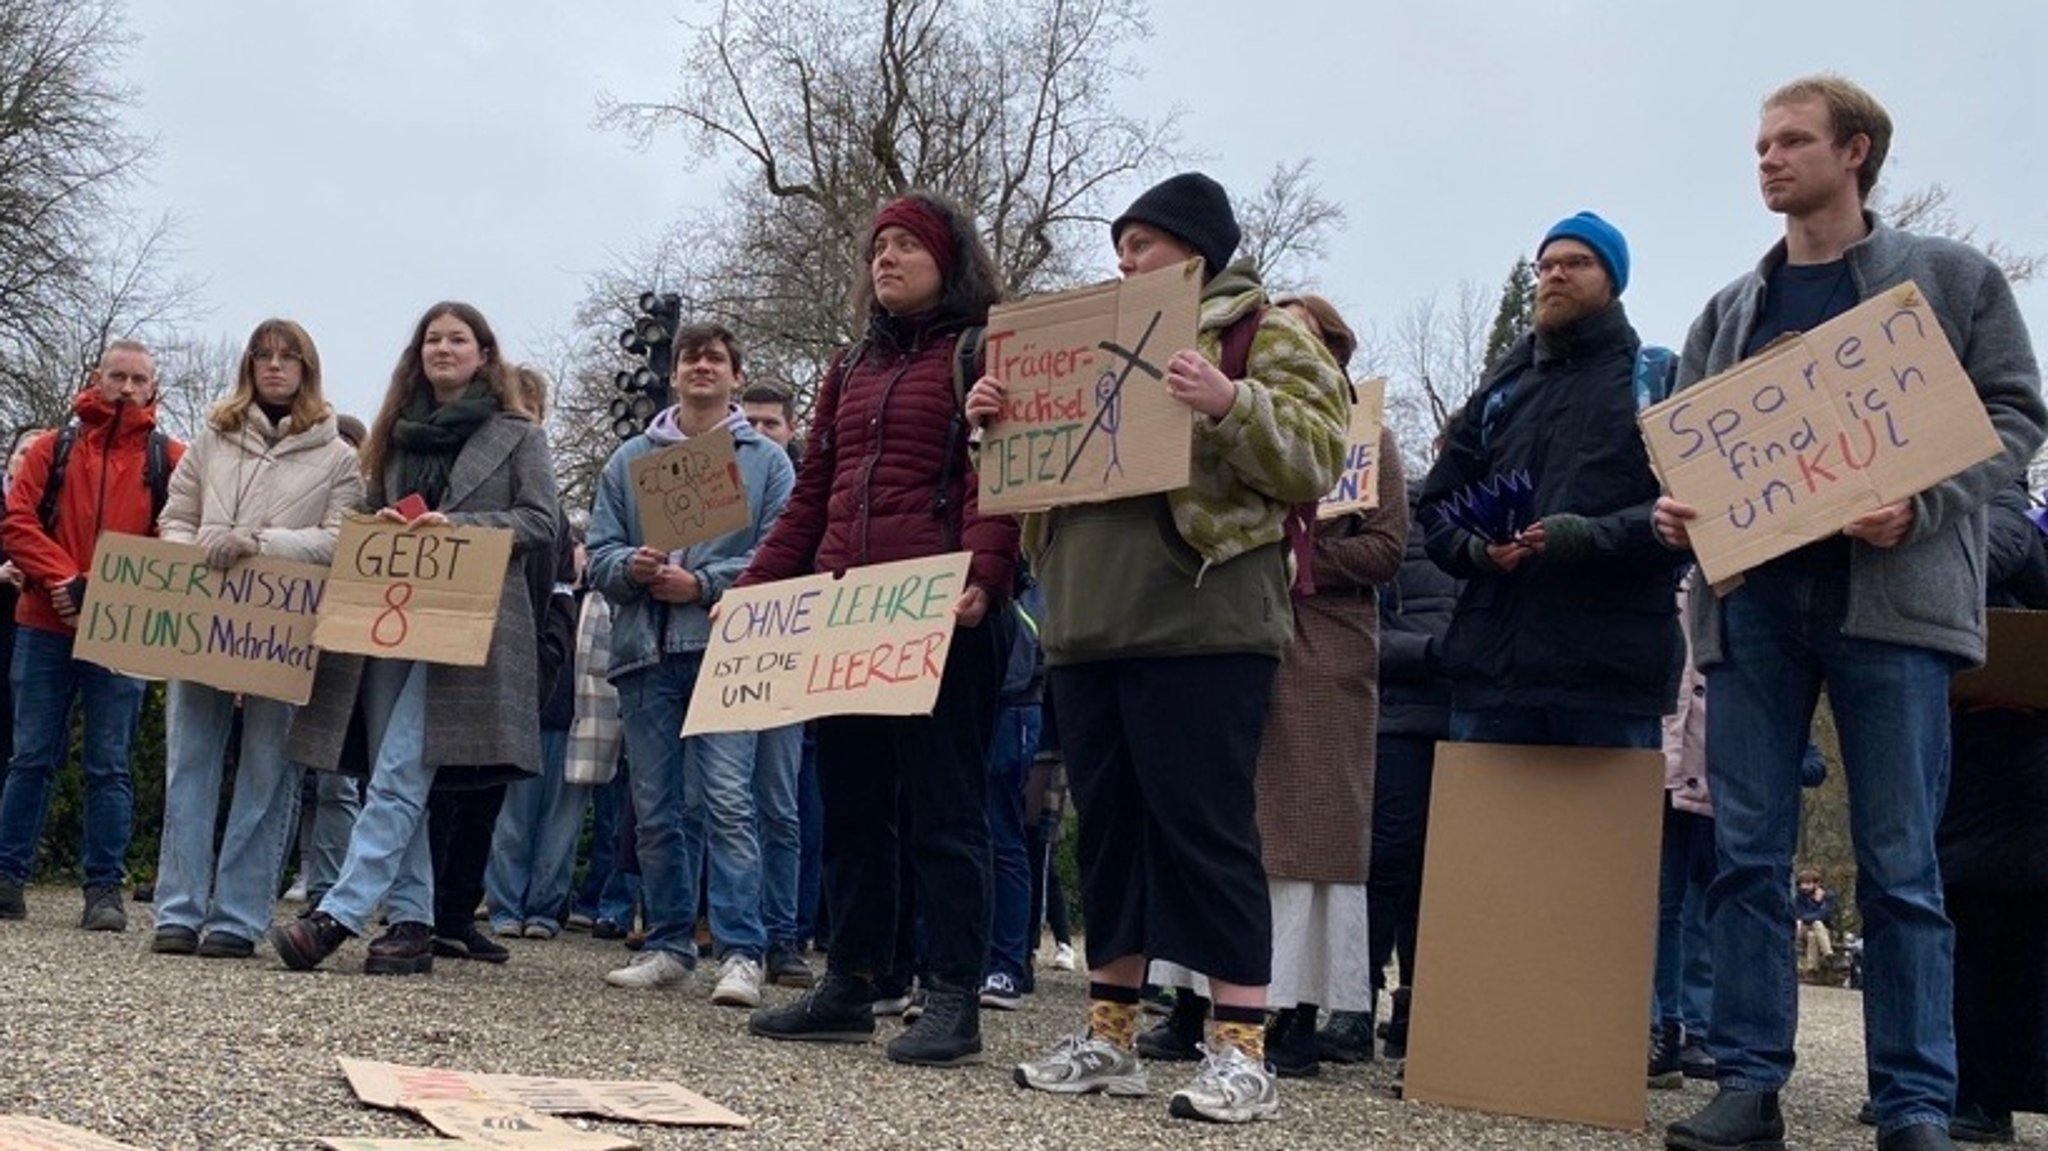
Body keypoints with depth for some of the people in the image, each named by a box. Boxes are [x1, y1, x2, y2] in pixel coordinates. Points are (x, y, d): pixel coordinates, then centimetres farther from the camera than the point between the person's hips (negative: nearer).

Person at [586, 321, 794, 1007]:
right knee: (655, 809, 7)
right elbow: (598, 553, 11)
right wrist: (631, 567, -11)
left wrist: (701, 584, -12)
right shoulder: (630, 459, 17)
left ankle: (742, 952, -12)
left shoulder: (767, 460, 9)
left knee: (727, 799, -13)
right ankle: (669, 945, 16)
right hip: (645, 652, 4)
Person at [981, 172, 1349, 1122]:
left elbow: (1311, 460, -10)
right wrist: (998, 422, 5)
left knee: (1204, 829, -9)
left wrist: (1228, 405, -26)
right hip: (1089, 628, 7)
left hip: (1201, 627, -7)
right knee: (1109, 827, 9)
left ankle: (1242, 1050, -4)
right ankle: (1109, 1035, 15)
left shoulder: (1267, 337, 3)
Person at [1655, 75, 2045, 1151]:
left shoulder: (1954, 279, 8)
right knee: (1746, 854, 2)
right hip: (1750, 598, 4)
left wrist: (1922, 503, -14)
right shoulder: (1728, 312, 18)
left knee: (1898, 864, -3)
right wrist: (1675, 511, -3)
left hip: (1891, 592, -4)